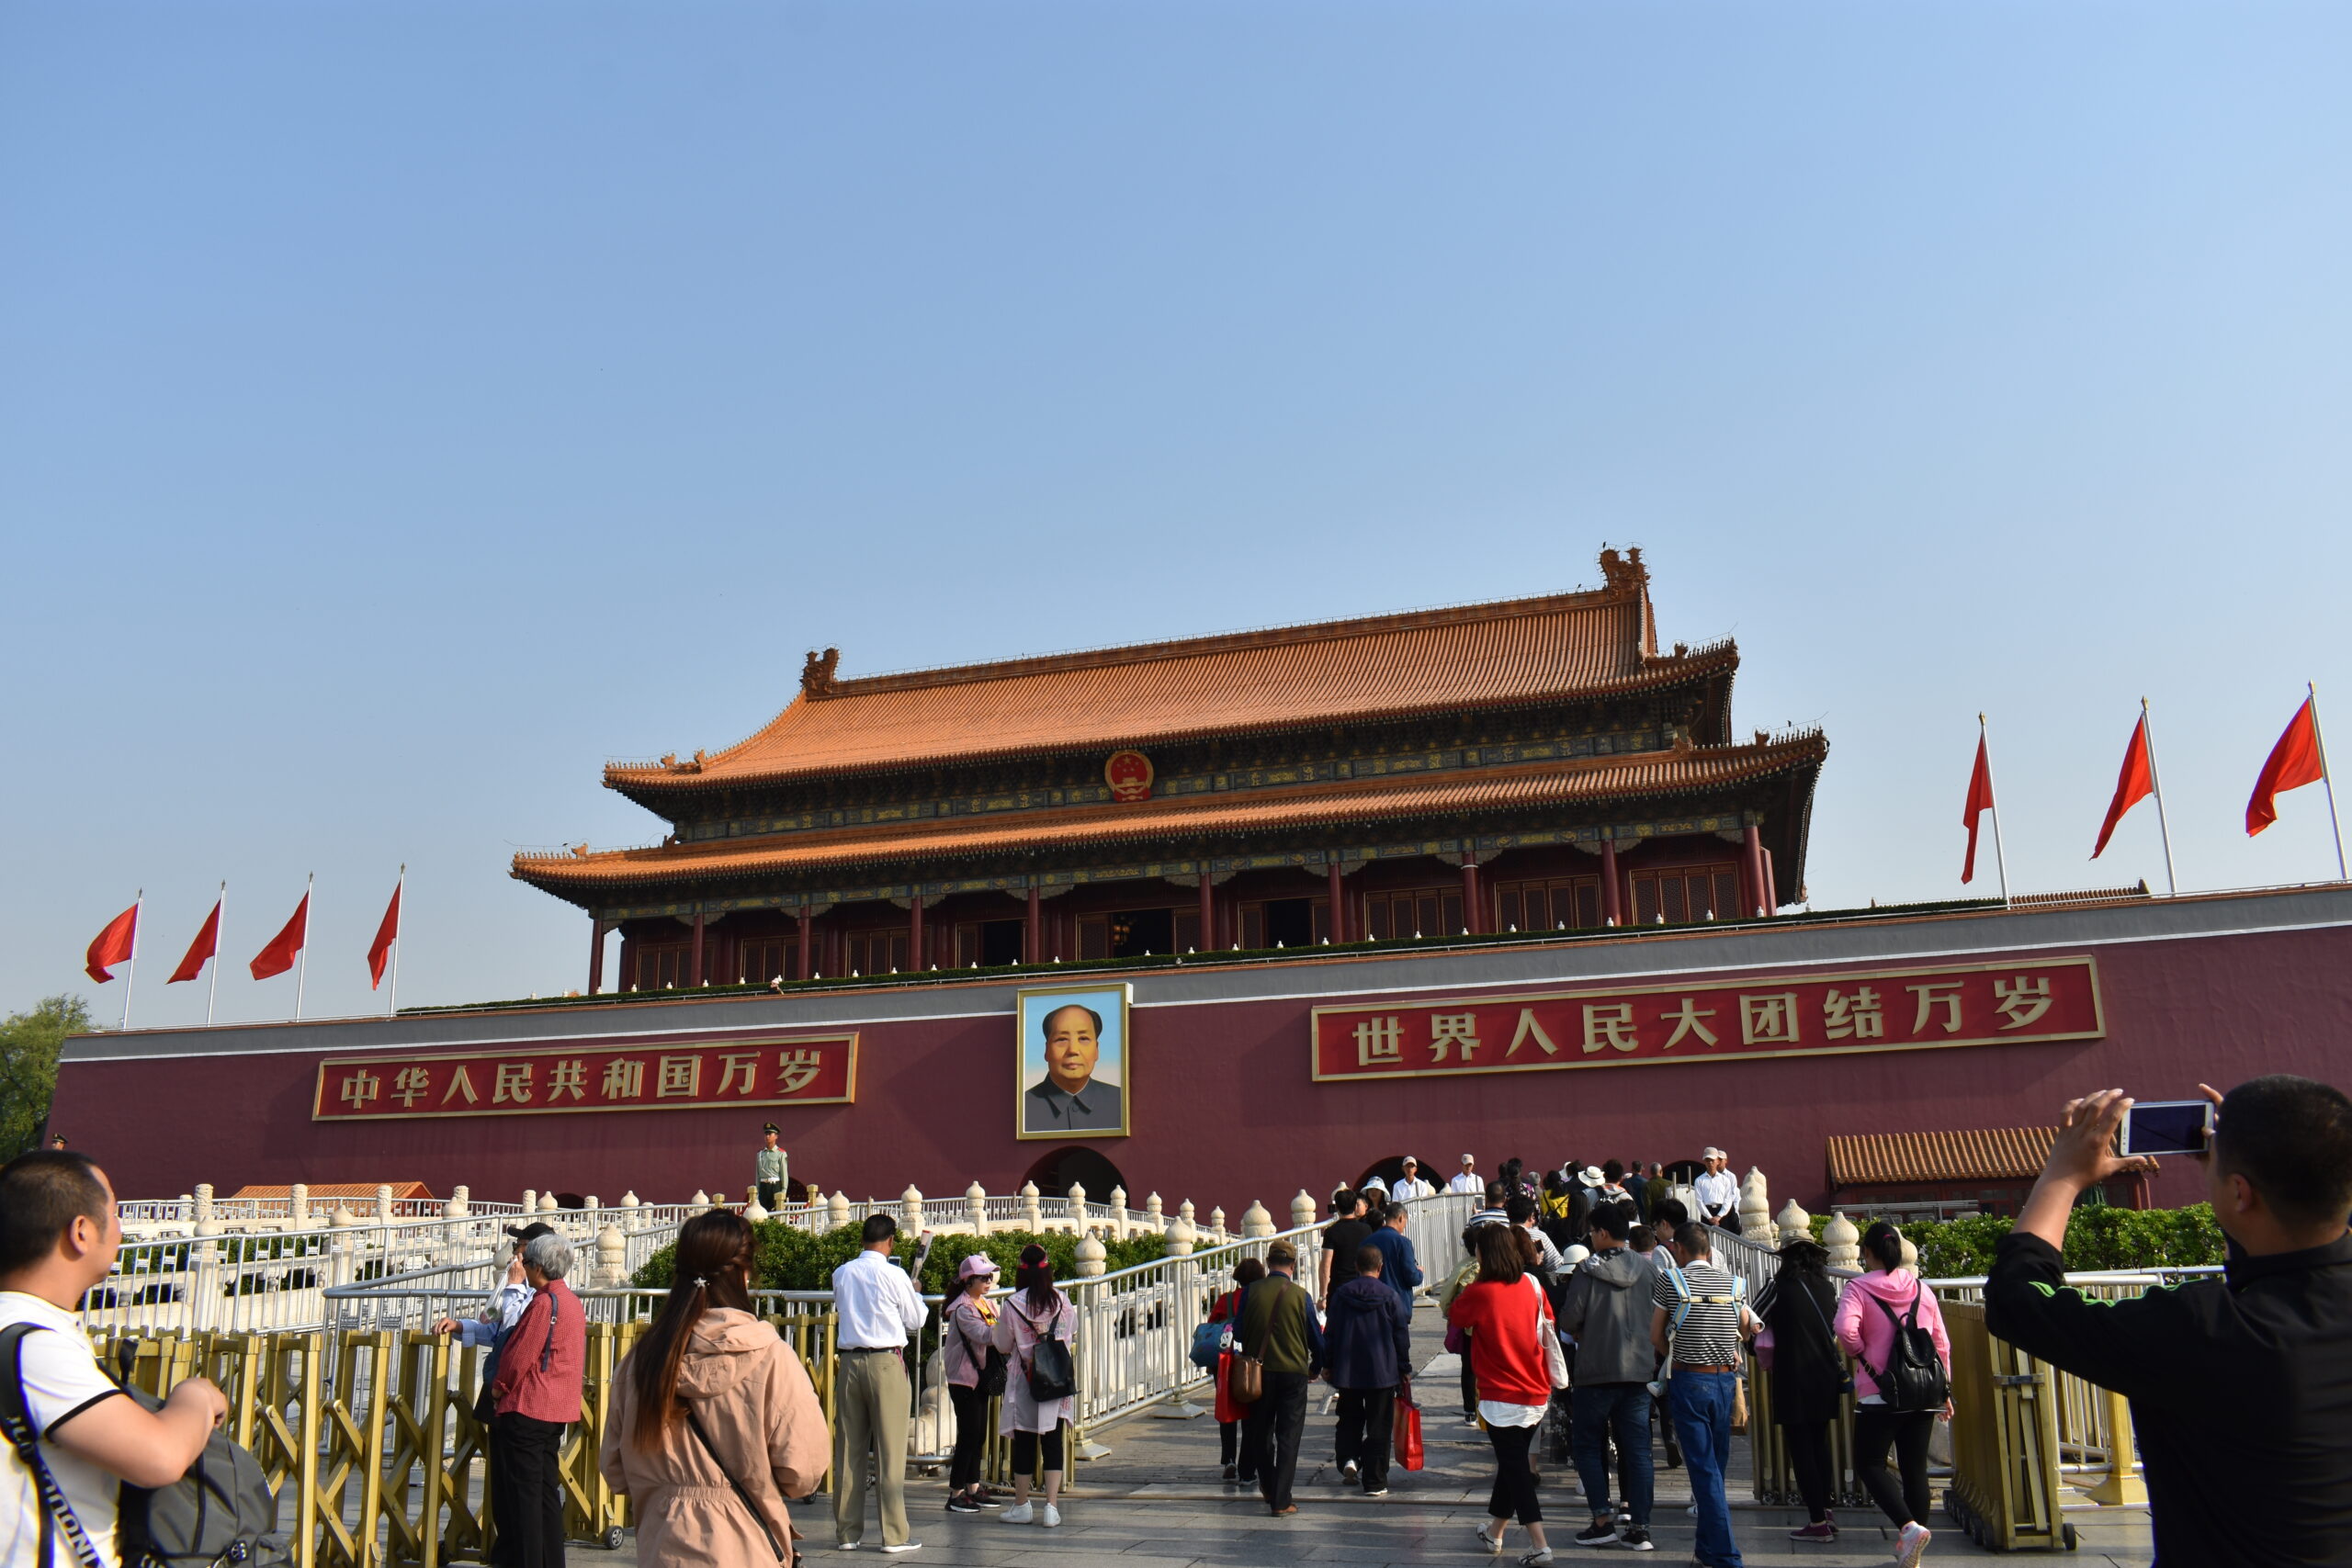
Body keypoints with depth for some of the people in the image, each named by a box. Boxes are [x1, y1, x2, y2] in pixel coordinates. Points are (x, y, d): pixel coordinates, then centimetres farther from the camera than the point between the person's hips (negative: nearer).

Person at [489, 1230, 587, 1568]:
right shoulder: (574, 1302, 12)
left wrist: (499, 1386, 2)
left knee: (522, 1492, -2)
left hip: (526, 1409, -9)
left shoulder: (544, 1303, -16)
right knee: (547, 1488, 14)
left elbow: (519, 1355, -15)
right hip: (558, 1410, 9)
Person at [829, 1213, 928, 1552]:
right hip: (886, 1362, -4)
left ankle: (846, 1531, 16)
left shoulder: (842, 1274, 5)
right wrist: (914, 1294, 20)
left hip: (848, 1361, 4)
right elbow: (916, 1321, 2)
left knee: (848, 1448, 10)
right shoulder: (893, 1275, -8)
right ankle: (894, 1534, 4)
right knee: (890, 1450, 1)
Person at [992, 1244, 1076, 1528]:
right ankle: (1051, 1507, 4)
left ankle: (1021, 1506, 19)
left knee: (1024, 1443, 9)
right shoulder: (1062, 1301, -3)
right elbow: (1073, 1333, 14)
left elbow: (1002, 1345, -1)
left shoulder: (1013, 1304, -11)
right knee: (1053, 1443, 6)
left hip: (1024, 1383, -2)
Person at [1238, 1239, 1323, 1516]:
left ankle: (1268, 1487, 33)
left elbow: (1240, 1332, 1)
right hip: (1293, 1372, -2)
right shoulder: (1300, 1296, -8)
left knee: (1260, 1432, 19)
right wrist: (1315, 1368, 19)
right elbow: (1316, 1337, 1)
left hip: (1259, 1371, 2)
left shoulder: (1251, 1292, -7)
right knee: (1288, 1437, 4)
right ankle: (1281, 1501, 1)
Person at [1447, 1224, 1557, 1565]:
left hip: (1501, 1398, -6)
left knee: (1515, 1469, 1)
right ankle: (1494, 1534, 33)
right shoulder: (1531, 1285, -1)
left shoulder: (1478, 1292, -16)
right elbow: (1548, 1326, 11)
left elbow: (1453, 1317, 0)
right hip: (1536, 1393, 6)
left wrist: (1466, 1286, 6)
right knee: (1513, 1463, 18)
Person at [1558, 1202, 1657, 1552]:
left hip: (1597, 1370, -4)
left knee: (1588, 1446, 10)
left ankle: (1603, 1520, 4)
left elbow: (1569, 1319, -11)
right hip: (1638, 1369, 4)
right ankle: (1639, 1528, 6)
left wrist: (1580, 1334, 10)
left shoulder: (1589, 1270, -11)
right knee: (1637, 1449, 7)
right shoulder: (1645, 1270, 2)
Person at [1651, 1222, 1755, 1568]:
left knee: (1704, 1469, -2)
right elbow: (1746, 1331, 17)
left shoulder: (1670, 1280, -8)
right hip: (1726, 1379, 5)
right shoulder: (1731, 1283, 4)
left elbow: (1656, 1337, -2)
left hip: (1690, 1381, -4)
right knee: (1717, 1464, 14)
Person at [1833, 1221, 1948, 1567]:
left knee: (1869, 1464, 5)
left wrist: (1859, 1353, -3)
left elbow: (1846, 1330, -24)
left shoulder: (1859, 1288, -8)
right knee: (1915, 1468, 11)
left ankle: (1909, 1526, -15)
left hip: (1879, 1394, -5)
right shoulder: (1922, 1289, 6)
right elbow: (1942, 1345, 12)